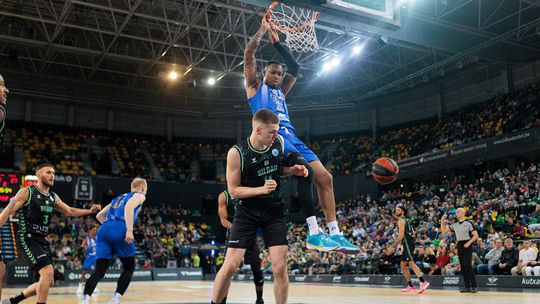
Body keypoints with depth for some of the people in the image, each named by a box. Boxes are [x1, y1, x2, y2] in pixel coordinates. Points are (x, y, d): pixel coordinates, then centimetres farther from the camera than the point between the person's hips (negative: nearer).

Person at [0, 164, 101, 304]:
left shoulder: (53, 197, 12)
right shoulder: (27, 192, -8)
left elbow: (69, 211, 22)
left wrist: (90, 211, 10)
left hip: (42, 241, 8)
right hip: (27, 239, -8)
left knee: (48, 282, 10)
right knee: (47, 272, -24)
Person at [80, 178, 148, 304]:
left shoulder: (118, 198, 35)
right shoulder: (139, 196, 14)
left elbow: (99, 216, 32)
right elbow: (129, 207, -9)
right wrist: (130, 230, -17)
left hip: (104, 230, 6)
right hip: (120, 230, -6)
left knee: (99, 271, 0)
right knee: (129, 268, 11)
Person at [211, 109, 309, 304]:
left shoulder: (279, 142, -3)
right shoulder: (237, 153, -15)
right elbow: (233, 190, -11)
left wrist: (294, 170, -4)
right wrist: (261, 189, -24)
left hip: (274, 211, 3)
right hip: (247, 212, -3)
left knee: (280, 268, -3)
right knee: (231, 265, -6)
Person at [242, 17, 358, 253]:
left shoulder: (280, 90, 33)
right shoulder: (255, 86, 16)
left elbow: (295, 68, 35)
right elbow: (248, 53, 7)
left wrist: (277, 43, 34)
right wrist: (262, 29, 15)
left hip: (292, 137, 8)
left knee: (325, 178, -4)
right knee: (306, 170, -31)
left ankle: (335, 233, -2)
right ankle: (313, 234, -32)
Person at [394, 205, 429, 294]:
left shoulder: (401, 220, -8)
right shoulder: (407, 220, 22)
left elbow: (401, 235, -16)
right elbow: (413, 233, 24)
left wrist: (394, 245, -9)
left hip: (407, 243, -10)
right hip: (410, 243, 10)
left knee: (411, 263, -19)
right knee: (402, 265, 12)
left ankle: (423, 282, -28)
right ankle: (410, 286, 13)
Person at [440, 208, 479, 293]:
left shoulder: (468, 223, -2)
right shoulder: (455, 225, 13)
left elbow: (476, 235, -3)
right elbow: (444, 230, 14)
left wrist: (469, 242, -17)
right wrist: (442, 221, 1)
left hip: (467, 245, -6)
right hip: (459, 245, 6)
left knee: (468, 265, -14)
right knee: (462, 267, 4)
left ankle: (474, 286, -8)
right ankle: (467, 287, 9)